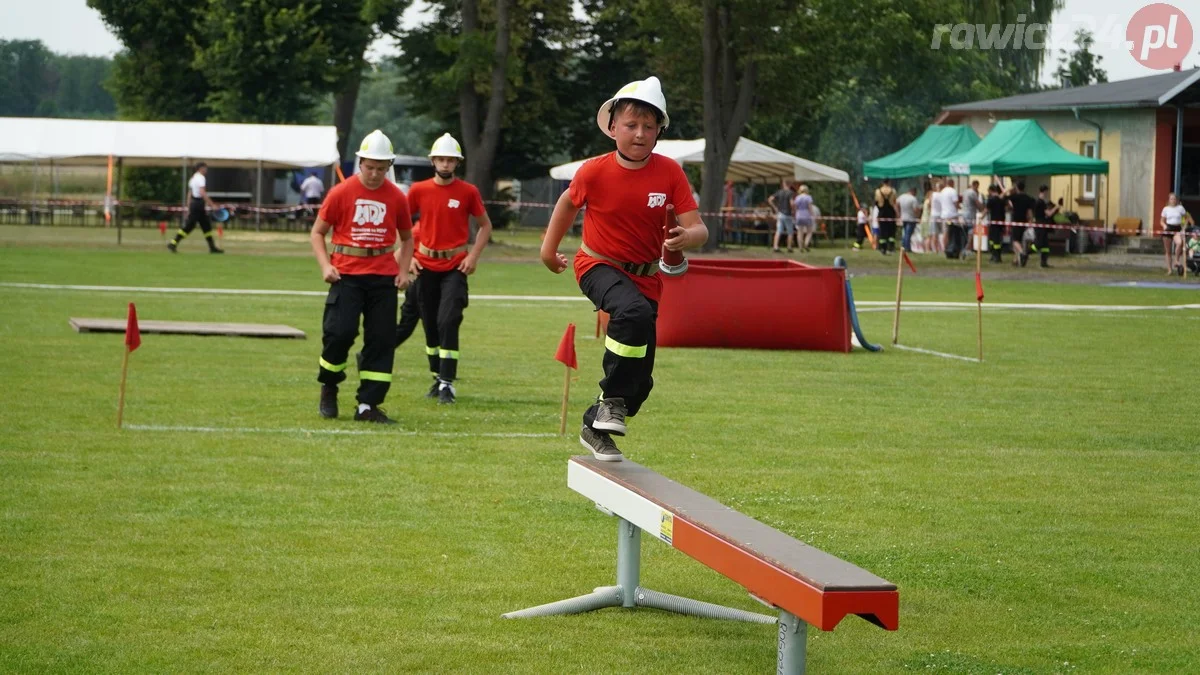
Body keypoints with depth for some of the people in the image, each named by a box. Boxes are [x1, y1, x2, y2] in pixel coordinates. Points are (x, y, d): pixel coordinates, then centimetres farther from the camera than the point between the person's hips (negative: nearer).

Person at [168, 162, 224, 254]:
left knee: (206, 225, 12)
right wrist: (212, 204, -25)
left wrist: (189, 208, 20)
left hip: (193, 202, 10)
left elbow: (189, 194, 18)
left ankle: (212, 247, 14)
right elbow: (202, 193, -24)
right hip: (198, 204, -10)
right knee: (189, 226, -9)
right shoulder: (201, 178, -12)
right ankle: (173, 244, -10)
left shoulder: (193, 178, 17)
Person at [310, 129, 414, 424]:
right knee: (340, 332, -14)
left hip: (384, 277, 3)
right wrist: (325, 266, -9)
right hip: (347, 275, -3)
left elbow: (407, 238, 18)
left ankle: (368, 405, 7)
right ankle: (328, 388, 13)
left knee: (381, 340, 0)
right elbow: (317, 233, 5)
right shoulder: (341, 193, -1)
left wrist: (403, 271, 4)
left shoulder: (397, 198, 5)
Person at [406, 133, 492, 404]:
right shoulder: (418, 190, 1)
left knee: (448, 321, -15)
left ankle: (447, 383, -13)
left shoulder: (468, 192, -3)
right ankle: (437, 377, 24)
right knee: (430, 324, 9)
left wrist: (473, 256, -4)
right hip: (426, 264, 3)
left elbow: (485, 226, 7)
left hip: (455, 266, -3)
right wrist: (407, 256, -1)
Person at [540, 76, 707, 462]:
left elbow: (698, 229, -16)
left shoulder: (669, 173, -12)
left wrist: (686, 237, -39)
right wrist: (549, 247, 11)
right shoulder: (595, 171, -15)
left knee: (640, 378, 5)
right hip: (599, 266, -3)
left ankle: (596, 427, 30)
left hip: (646, 277, 4)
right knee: (635, 313, -38)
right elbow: (570, 201, 7)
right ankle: (612, 401, -24)